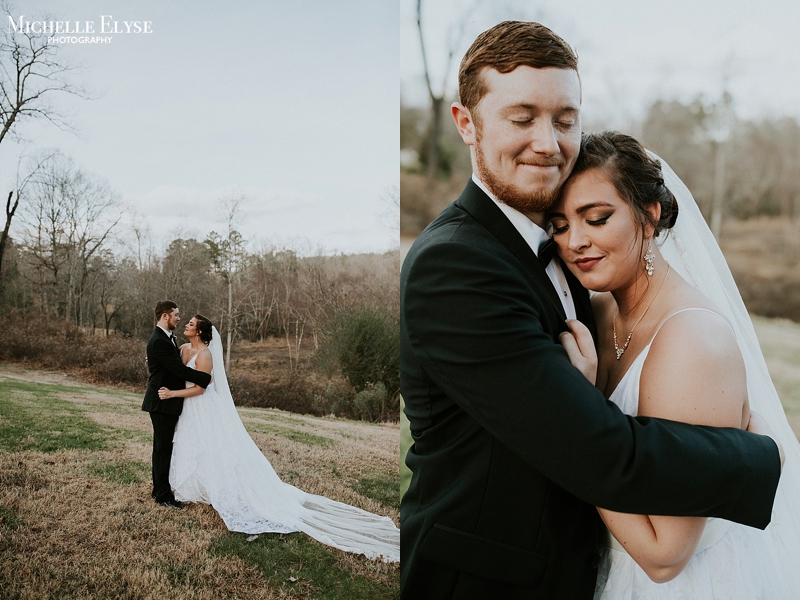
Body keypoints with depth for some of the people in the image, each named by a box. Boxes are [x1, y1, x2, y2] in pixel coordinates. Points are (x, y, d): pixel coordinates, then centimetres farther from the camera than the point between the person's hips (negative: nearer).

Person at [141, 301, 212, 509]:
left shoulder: (167, 338, 12)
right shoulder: (159, 341, -21)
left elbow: (177, 365, 19)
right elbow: (179, 370, -25)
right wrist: (206, 378, -19)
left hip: (166, 402, 10)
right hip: (162, 403, -10)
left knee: (162, 447, 17)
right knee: (163, 448, -2)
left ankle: (158, 489, 28)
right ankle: (163, 495, 7)